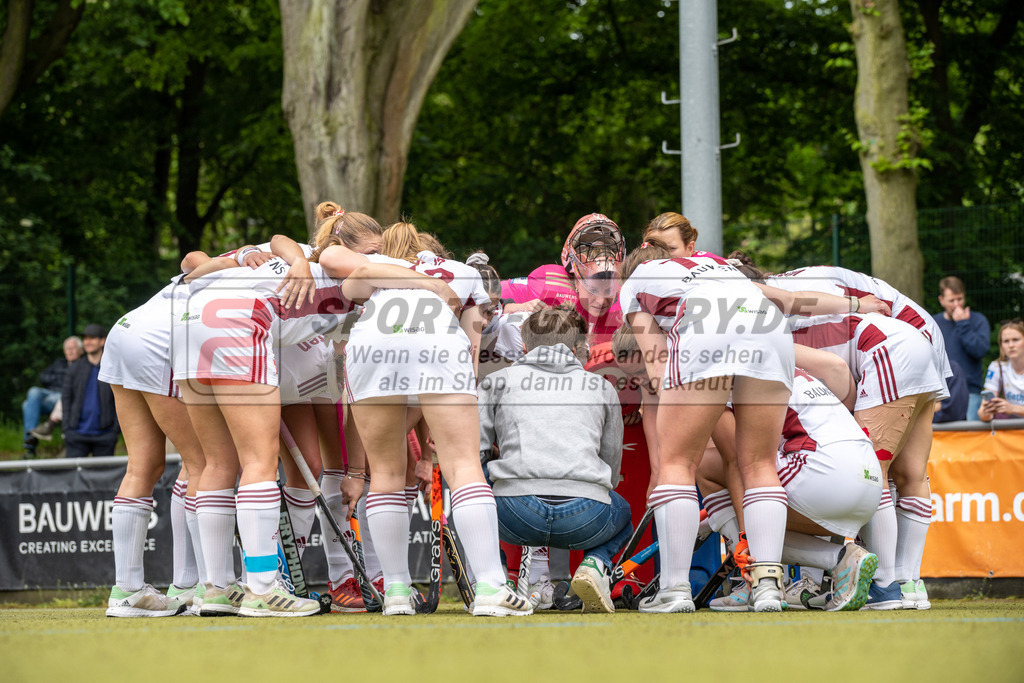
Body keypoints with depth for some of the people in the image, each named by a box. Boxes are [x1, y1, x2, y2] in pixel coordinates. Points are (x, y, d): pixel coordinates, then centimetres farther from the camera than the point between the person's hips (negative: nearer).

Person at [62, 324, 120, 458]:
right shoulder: (75, 368, 9)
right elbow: (66, 398, 8)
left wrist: (115, 431, -4)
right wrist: (67, 429, 0)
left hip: (104, 436, -1)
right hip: (77, 434, 1)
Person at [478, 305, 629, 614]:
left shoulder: (497, 382, 18)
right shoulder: (602, 388, 23)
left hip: (515, 513, 0)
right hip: (585, 517, 0)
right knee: (622, 513, 38)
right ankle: (595, 565, 4)